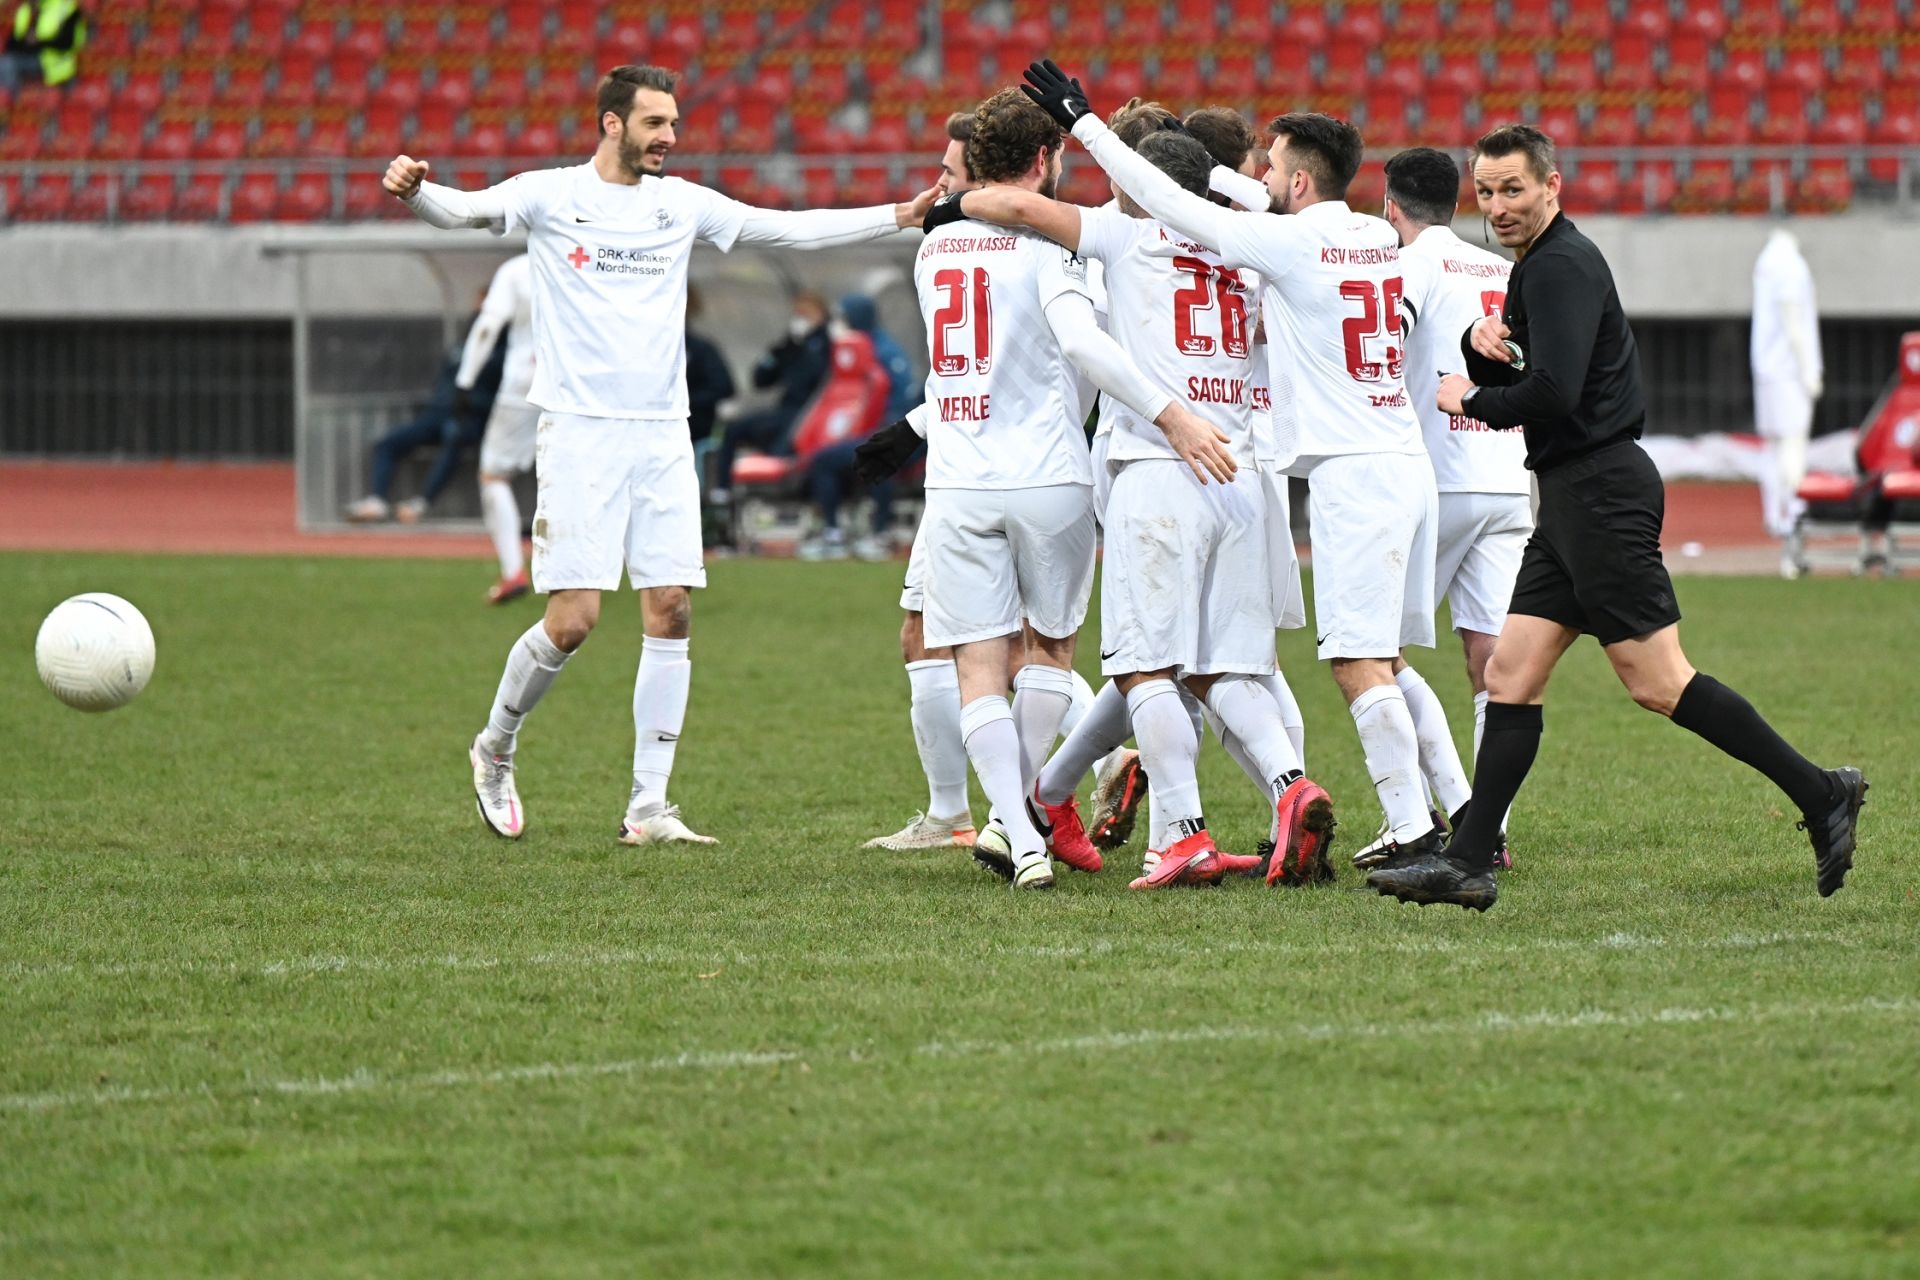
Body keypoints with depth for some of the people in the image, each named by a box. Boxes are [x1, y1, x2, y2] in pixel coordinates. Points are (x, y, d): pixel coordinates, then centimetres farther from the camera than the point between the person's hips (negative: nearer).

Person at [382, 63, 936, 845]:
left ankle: (648, 808, 2)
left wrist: (903, 216, 10)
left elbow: (791, 229, 16)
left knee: (672, 611, -4)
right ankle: (494, 750, 16)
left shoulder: (680, 204, 11)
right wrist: (411, 192, -37)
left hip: (662, 435, 4)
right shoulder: (551, 196, -1)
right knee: (573, 619, -10)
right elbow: (462, 211, -14)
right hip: (580, 430, -4)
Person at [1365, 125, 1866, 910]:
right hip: (1575, 497, 11)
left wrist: (1471, 400, -7)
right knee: (1510, 677, 5)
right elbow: (1517, 382, 25)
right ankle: (1468, 863, 4)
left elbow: (1553, 394, -24)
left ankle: (1819, 794, -9)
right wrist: (1481, 346, 3)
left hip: (1599, 491, -11)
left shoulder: (1560, 266, -13)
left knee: (1656, 682, -12)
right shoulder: (1541, 265, 20)